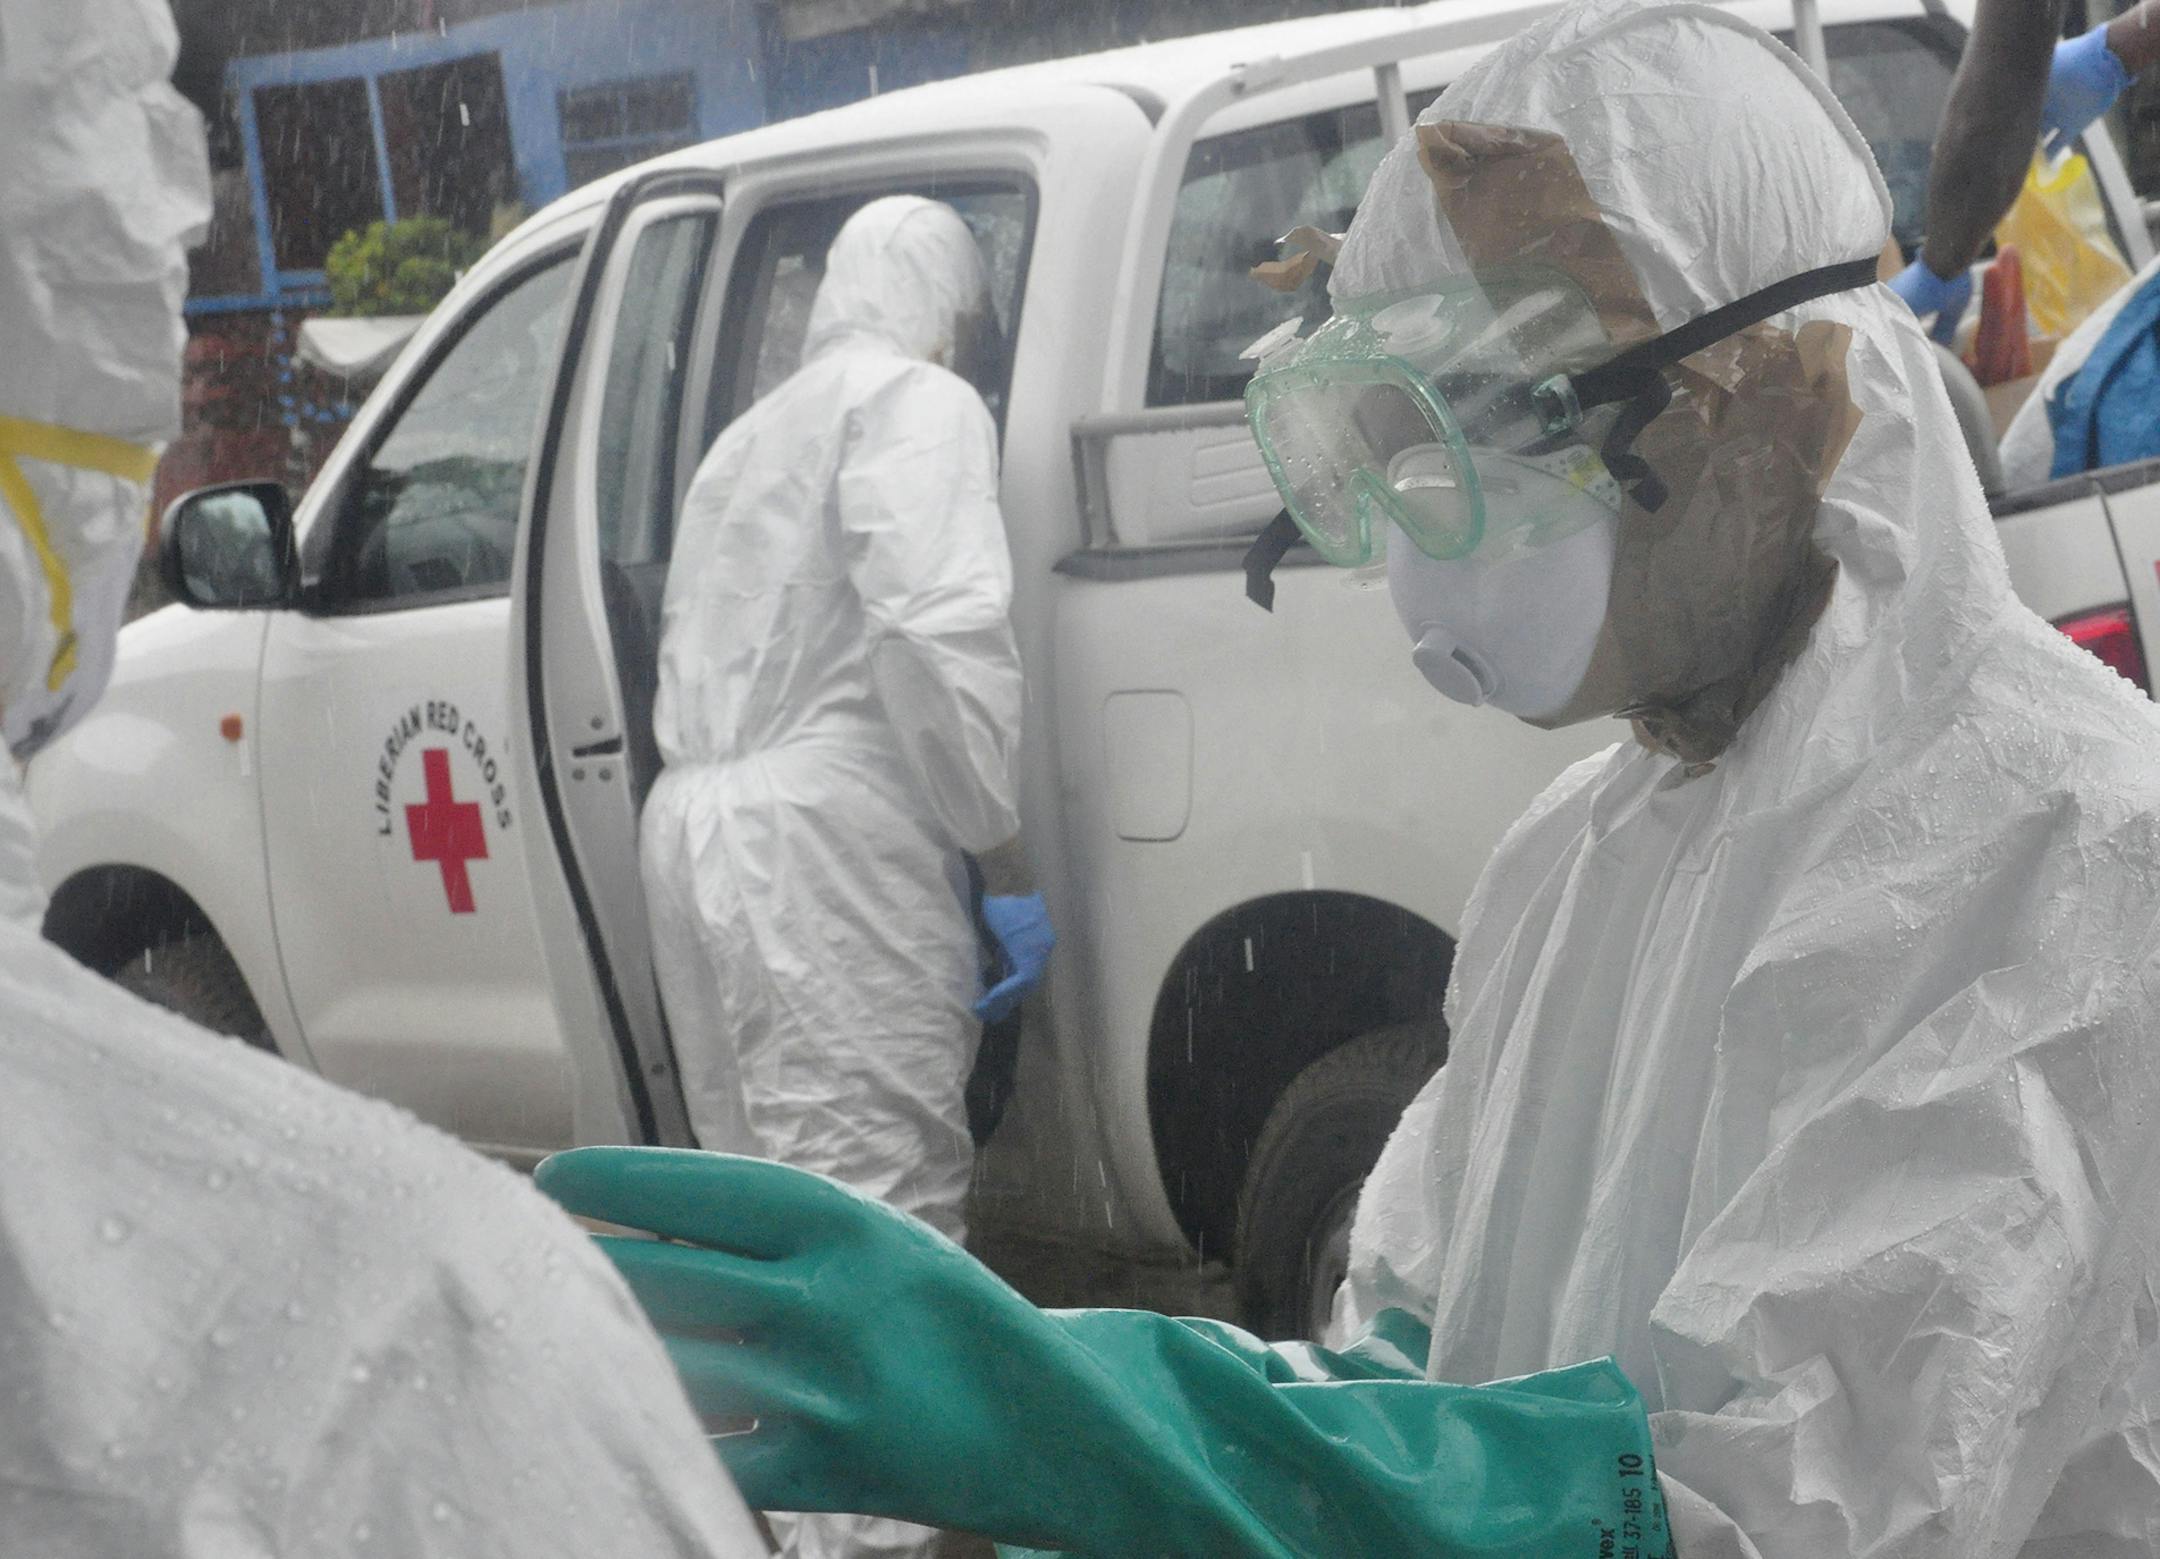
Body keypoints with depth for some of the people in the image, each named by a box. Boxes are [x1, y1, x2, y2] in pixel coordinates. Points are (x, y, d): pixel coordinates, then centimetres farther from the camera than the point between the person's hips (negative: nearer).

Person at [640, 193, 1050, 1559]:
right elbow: (940, 637, -17)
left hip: (696, 824, 9)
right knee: (879, 1203, -13)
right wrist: (1008, 866, -14)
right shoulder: (918, 401, -2)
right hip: (825, 835, -9)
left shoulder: (754, 435, 27)